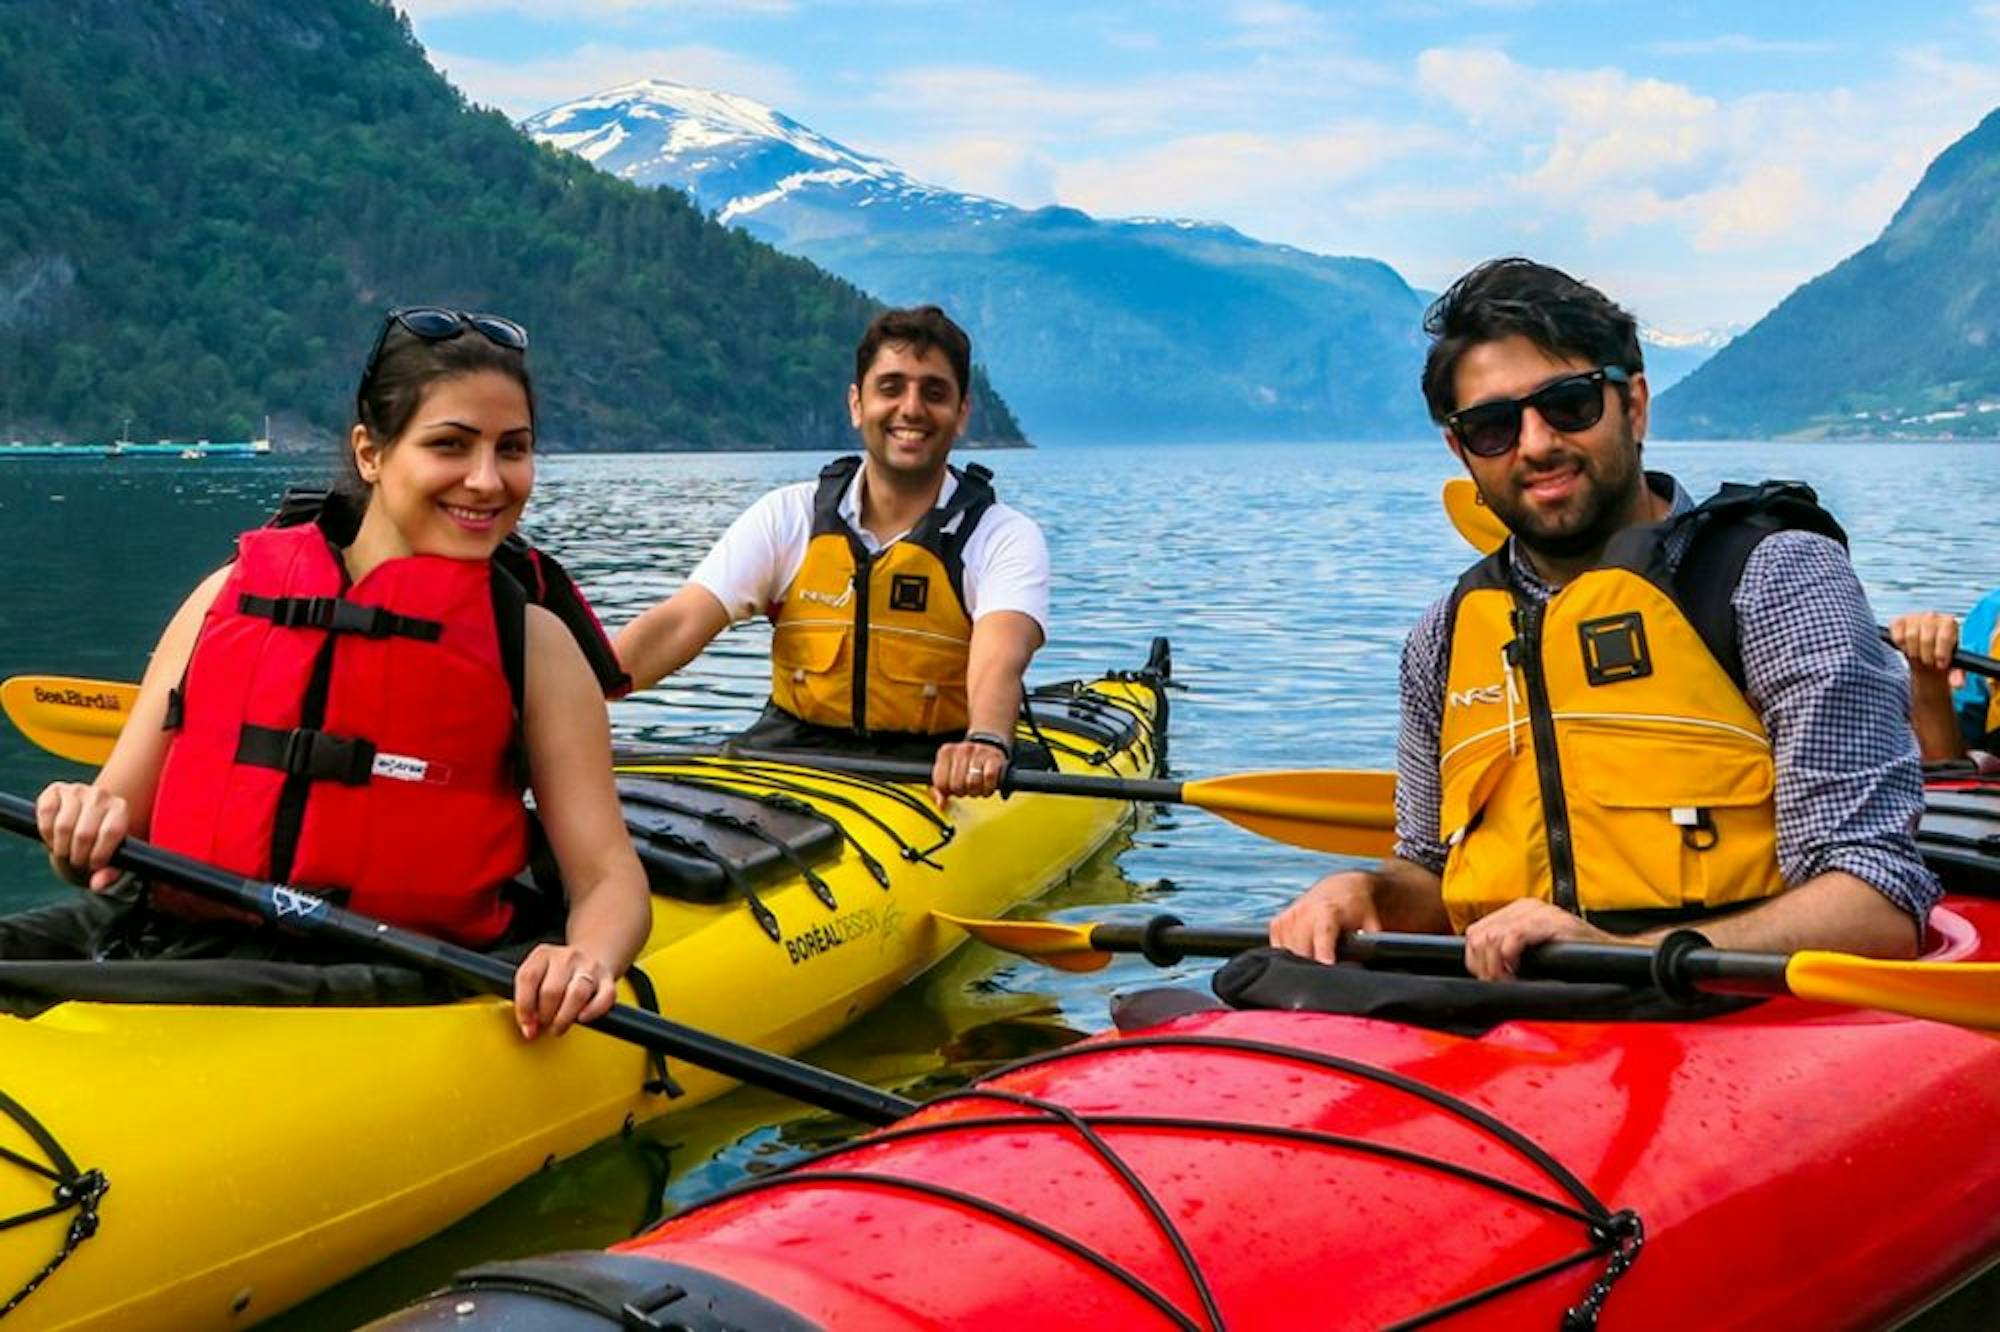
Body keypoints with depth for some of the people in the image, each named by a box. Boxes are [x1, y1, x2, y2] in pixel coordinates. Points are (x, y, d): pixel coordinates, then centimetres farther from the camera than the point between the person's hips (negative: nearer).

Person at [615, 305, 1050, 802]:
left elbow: (998, 662, -23)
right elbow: (678, 624, -5)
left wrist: (986, 741, -48)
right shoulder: (789, 517, 5)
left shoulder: (1005, 538, -2)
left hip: (932, 774, -1)